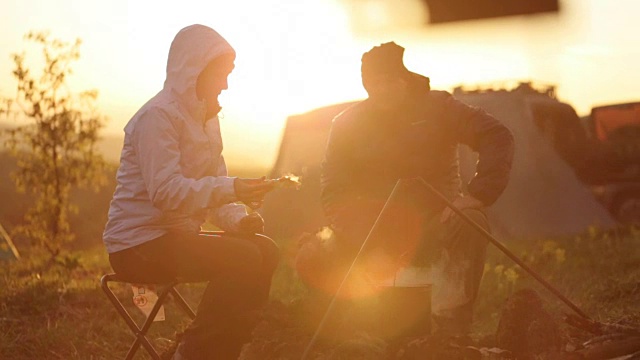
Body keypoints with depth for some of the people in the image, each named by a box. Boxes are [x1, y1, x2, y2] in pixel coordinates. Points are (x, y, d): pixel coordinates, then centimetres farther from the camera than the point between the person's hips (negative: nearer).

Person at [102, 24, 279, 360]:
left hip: (175, 236, 9)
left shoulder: (205, 118, 15)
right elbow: (165, 190, -26)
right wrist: (231, 189, -35)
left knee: (265, 250, -4)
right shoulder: (158, 116, -15)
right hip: (139, 245, -9)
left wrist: (238, 219, -8)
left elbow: (213, 189, 13)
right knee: (243, 257, -23)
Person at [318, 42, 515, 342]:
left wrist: (476, 195, -22)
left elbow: (497, 137, -7)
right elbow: (335, 196, -4)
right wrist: (369, 250, -20)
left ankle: (451, 331, -31)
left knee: (470, 223, -34)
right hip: (376, 236, 1)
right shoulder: (347, 124, 2)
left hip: (434, 229, -1)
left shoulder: (436, 107, 1)